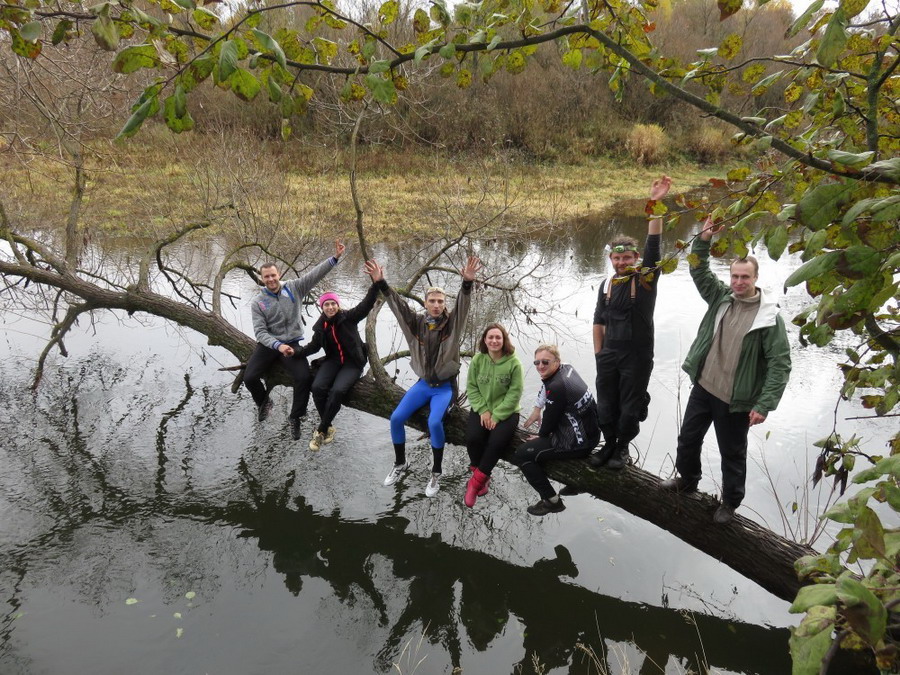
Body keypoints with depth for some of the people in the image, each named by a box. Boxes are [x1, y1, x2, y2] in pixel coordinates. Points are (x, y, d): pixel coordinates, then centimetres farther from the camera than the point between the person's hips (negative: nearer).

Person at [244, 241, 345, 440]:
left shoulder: (294, 288, -1)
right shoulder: (258, 302, -2)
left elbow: (315, 274, -11)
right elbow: (260, 332, -10)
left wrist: (335, 257, -24)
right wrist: (278, 345, -27)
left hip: (292, 343, 0)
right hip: (268, 344, 1)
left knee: (303, 378, -21)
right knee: (249, 377, -15)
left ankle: (295, 417, 2)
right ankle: (263, 401, 21)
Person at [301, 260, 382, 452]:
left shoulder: (349, 317, -11)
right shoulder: (320, 325, 3)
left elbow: (366, 305, -26)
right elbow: (314, 346, 13)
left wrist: (376, 283, -43)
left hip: (353, 362, -4)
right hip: (333, 360, 4)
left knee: (337, 391, -28)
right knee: (318, 388, -23)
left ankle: (321, 430, -10)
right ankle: (328, 427, -4)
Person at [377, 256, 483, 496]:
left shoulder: (452, 323, -9)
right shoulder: (417, 322, -2)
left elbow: (463, 304, -26)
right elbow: (397, 304, -11)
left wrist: (468, 282, -45)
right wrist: (381, 283, -24)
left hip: (444, 386, -3)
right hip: (423, 383, 4)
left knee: (434, 422, -27)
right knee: (396, 418, -10)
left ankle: (436, 473, -6)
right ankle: (400, 463, 15)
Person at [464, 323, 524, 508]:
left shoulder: (514, 363, -12)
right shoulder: (477, 360, -4)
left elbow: (514, 393, -12)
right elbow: (471, 387, 0)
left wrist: (496, 416, -17)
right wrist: (483, 411, -12)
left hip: (506, 412, -2)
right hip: (481, 409, 2)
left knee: (497, 441, -28)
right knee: (473, 438, -24)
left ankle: (476, 481, -11)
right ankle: (482, 477, 1)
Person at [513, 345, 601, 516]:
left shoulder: (556, 387, -25)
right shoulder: (567, 369, 2)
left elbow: (549, 421, -13)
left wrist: (541, 436, 5)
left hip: (577, 444, -10)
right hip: (590, 433, 10)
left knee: (521, 455, -4)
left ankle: (551, 500, 3)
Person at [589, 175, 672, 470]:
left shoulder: (646, 278, -7)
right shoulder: (607, 284, 5)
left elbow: (653, 244, -20)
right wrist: (598, 352, 7)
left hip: (638, 356, -4)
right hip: (609, 355, 4)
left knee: (630, 407, 7)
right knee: (606, 405, 12)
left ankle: (623, 447, 29)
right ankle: (609, 444, 34)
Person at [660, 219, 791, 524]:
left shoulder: (769, 317, -15)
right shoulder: (721, 297, 0)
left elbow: (780, 365, -16)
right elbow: (699, 271, 3)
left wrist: (764, 405, -21)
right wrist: (703, 240, -15)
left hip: (735, 401, -5)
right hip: (702, 388, 5)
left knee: (732, 453, 12)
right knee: (688, 438, 20)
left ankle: (730, 502, 34)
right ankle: (687, 480, 46)